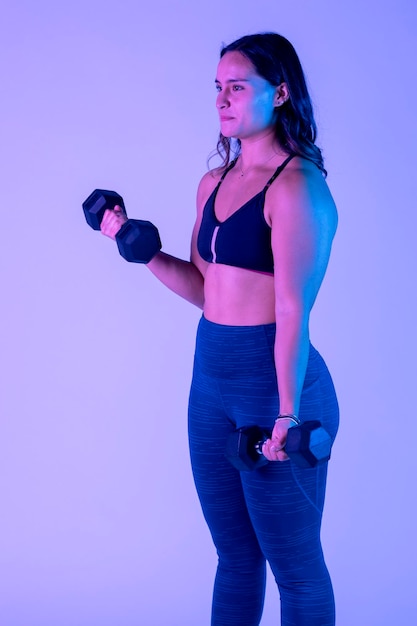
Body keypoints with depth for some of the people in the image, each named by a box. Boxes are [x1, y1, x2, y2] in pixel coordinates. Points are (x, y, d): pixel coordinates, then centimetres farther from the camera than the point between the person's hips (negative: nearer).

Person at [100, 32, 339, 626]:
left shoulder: (297, 186, -14)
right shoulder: (213, 184, 11)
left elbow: (293, 310, -19)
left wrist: (288, 414, -22)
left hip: (275, 380, -8)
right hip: (211, 378, 8)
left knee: (295, 566, 6)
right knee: (235, 555, 19)